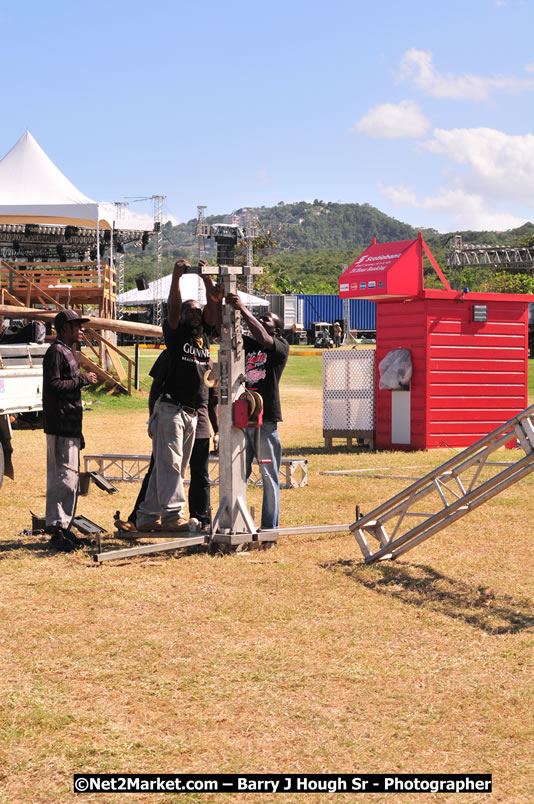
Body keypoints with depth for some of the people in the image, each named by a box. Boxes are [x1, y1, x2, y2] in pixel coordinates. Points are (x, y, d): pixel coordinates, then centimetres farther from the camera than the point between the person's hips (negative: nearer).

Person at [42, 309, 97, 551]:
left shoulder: (67, 352, 20)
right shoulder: (56, 351, -10)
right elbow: (53, 385, -21)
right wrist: (82, 380, -13)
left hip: (70, 427, 10)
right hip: (60, 427, -10)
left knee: (70, 478, 13)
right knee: (62, 478, -11)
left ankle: (64, 527, 19)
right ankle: (56, 530, -9)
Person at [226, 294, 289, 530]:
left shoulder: (281, 346, 1)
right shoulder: (245, 344, 14)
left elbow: (263, 339, -19)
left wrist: (243, 309, -23)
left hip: (266, 419, -4)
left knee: (269, 475, 2)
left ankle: (270, 526, 8)